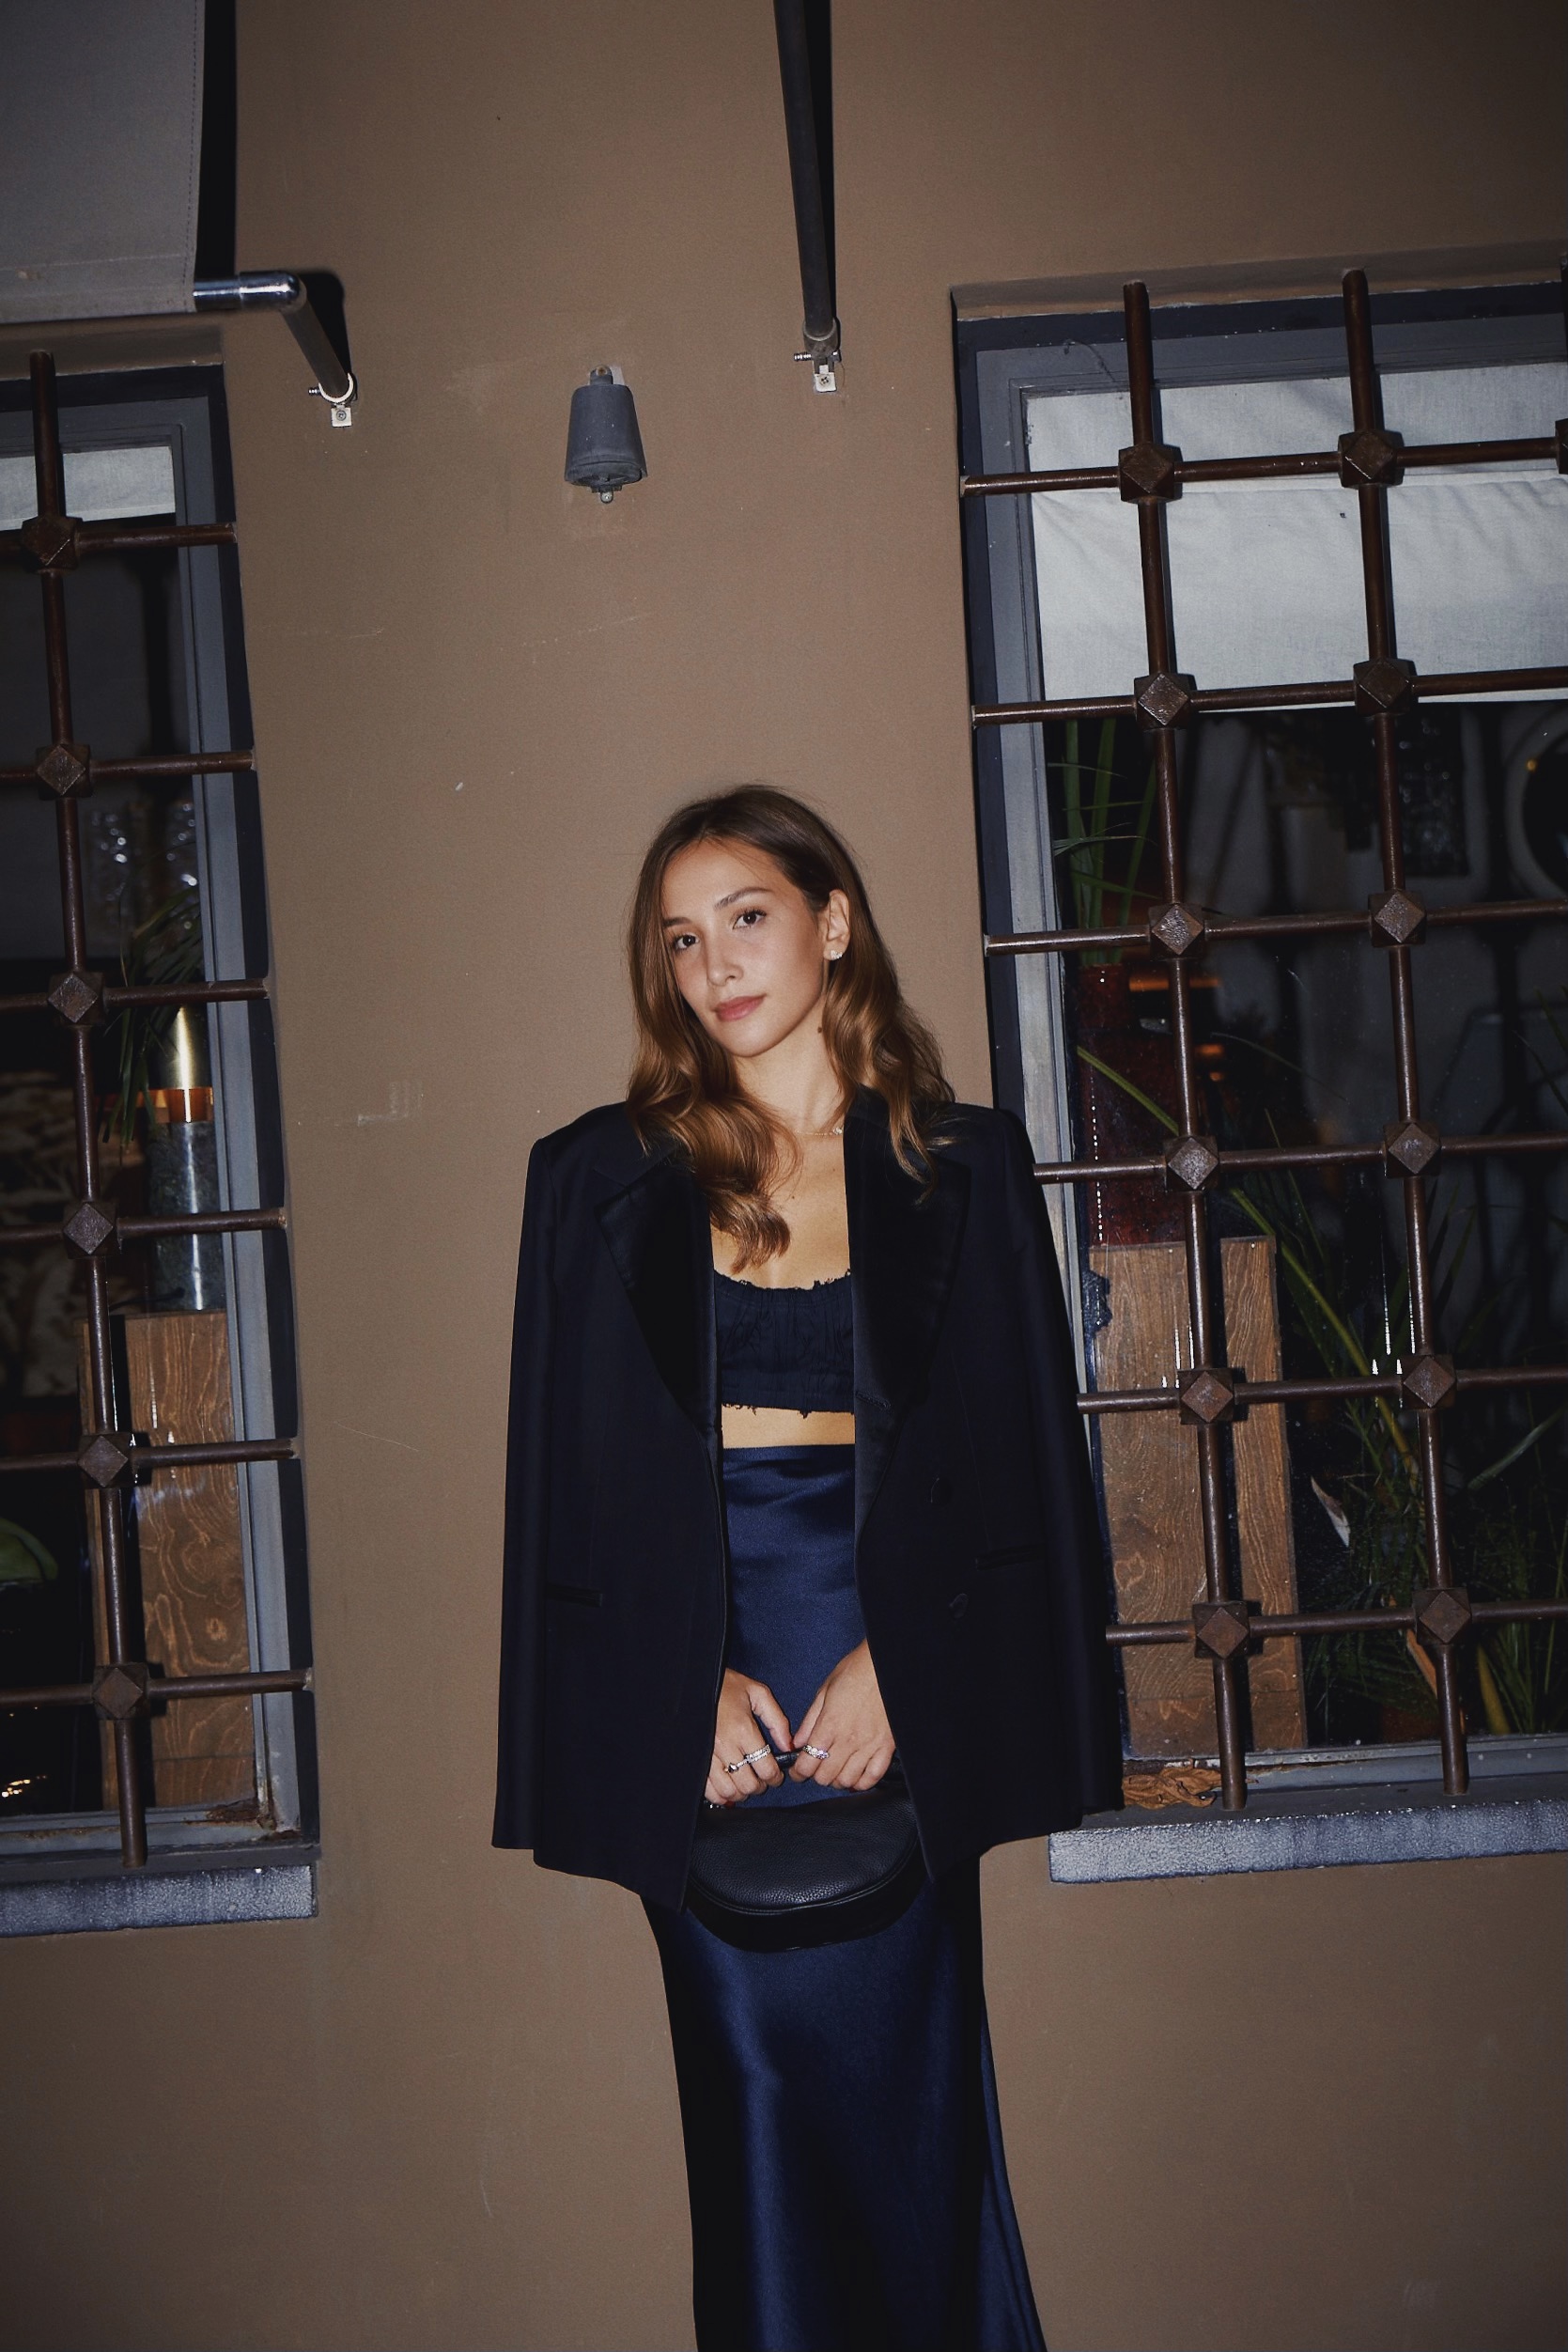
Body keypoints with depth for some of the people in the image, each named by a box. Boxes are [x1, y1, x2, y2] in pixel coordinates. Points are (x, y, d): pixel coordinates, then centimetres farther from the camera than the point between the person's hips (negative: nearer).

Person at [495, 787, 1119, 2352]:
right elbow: (565, 1474, 3)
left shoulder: (960, 1169, 5)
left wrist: (896, 1658, -9)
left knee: (902, 2070, 2)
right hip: (693, 1681, 1)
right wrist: (688, 1680, -8)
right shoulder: (601, 1181, 6)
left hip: (890, 1671, 0)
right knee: (751, 2071, 4)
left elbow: (1017, 1458, 3)